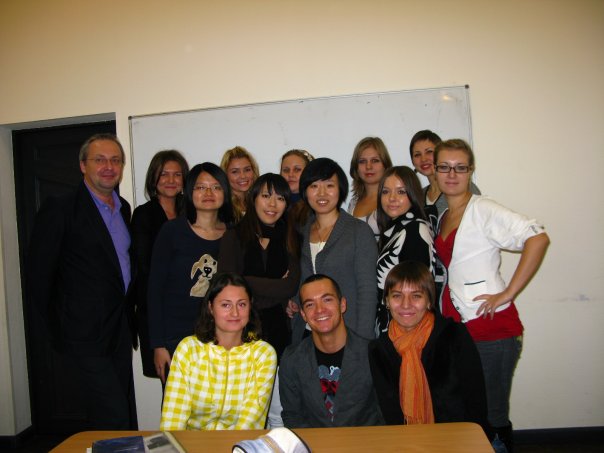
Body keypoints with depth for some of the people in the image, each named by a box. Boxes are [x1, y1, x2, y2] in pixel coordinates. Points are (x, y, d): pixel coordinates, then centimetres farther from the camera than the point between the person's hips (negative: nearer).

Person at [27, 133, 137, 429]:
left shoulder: (123, 208, 12)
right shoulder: (59, 209, -10)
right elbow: (38, 275, -9)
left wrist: (128, 320, 12)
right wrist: (59, 328, -5)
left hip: (120, 330, 7)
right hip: (86, 335, -7)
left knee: (126, 414, 15)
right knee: (113, 419, -8)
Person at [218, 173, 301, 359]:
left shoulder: (291, 240, 7)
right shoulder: (233, 236, 2)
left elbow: (291, 287, -6)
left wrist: (246, 282, -8)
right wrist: (276, 286, -7)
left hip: (277, 329, 2)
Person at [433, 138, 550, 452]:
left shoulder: (483, 211, -9)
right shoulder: (443, 217, 13)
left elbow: (538, 239, -20)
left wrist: (508, 293, -19)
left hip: (490, 328, -7)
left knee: (491, 417, 4)